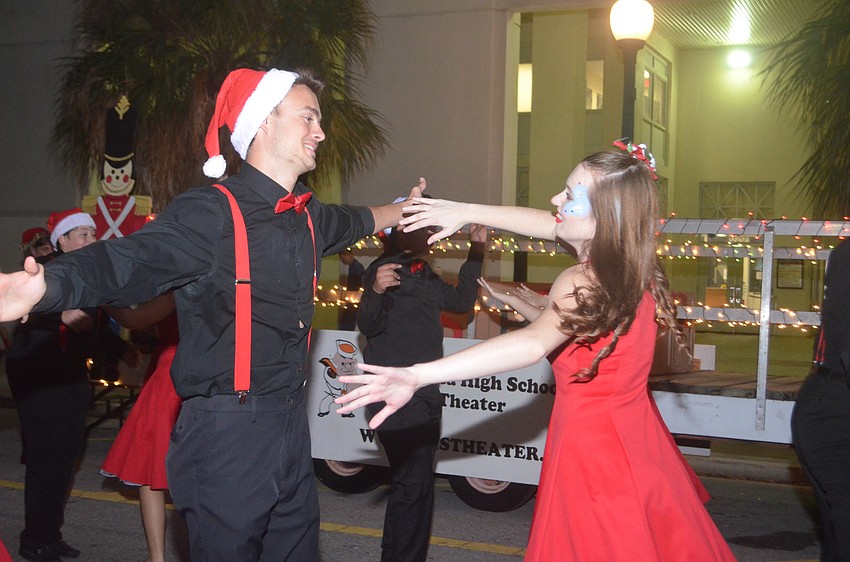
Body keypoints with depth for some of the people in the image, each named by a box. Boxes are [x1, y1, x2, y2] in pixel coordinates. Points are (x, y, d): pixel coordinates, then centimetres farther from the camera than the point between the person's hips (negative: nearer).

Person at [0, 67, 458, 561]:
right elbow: (125, 263, -30)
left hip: (291, 422, 8)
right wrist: (45, 286, -49)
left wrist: (403, 210, 49)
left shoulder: (306, 217, 9)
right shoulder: (211, 213, -17)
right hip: (228, 430, -8)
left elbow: (355, 221, 32)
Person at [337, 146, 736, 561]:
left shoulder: (581, 282, -24)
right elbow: (550, 225, 10)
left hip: (589, 445, -8)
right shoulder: (633, 264, -2)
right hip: (637, 444, 8)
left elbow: (534, 343, -41)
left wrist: (418, 375, -52)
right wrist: (466, 212, 16)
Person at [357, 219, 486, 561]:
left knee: (417, 482, 16)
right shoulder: (387, 269, -10)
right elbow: (368, 326, -17)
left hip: (425, 394, 10)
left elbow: (461, 301, 26)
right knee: (413, 483, -13)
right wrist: (376, 291, -38)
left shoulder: (424, 273, 16)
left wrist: (476, 252, 21)